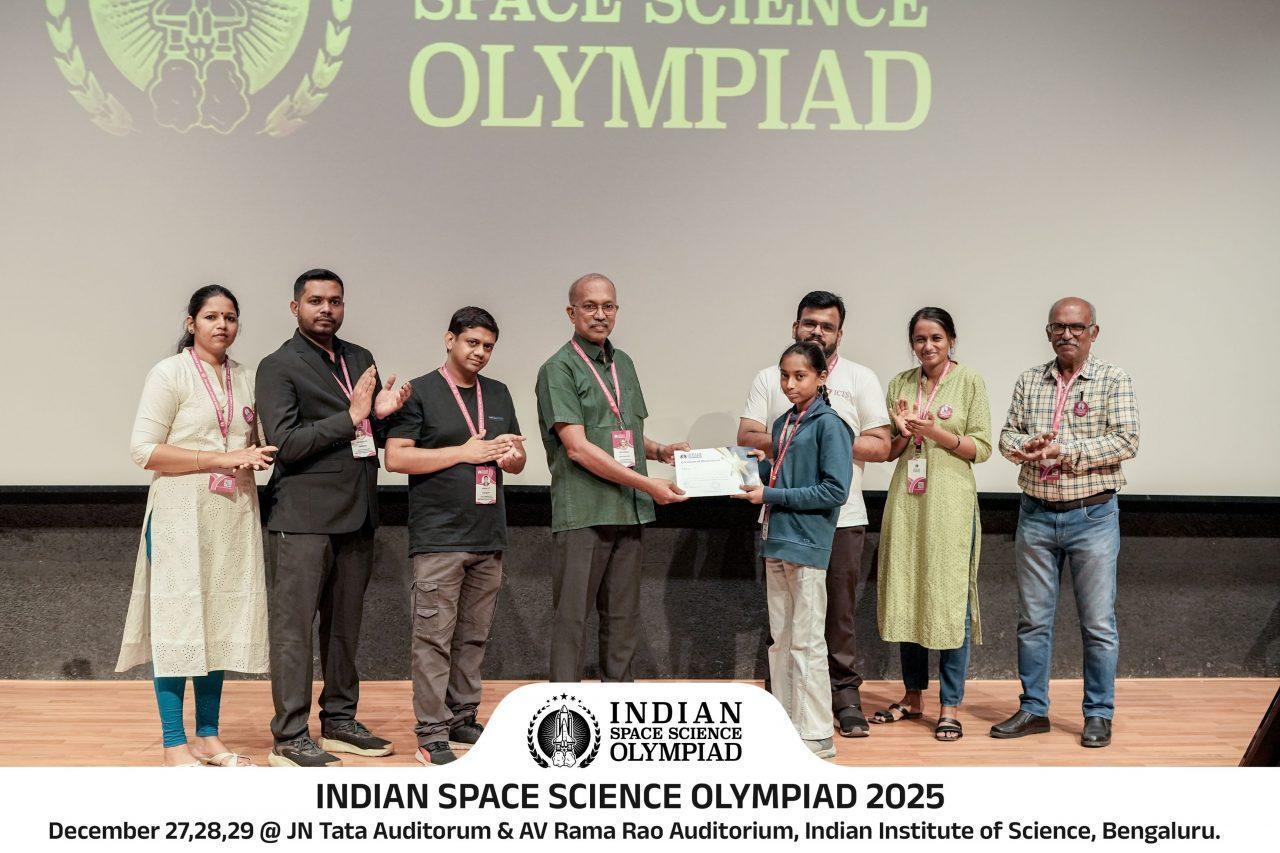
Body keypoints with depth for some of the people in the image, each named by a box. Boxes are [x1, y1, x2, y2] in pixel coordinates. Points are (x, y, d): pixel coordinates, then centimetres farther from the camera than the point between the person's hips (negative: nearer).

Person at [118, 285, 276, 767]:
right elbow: (144, 450, -10)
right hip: (181, 515, -5)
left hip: (233, 518, 5)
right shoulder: (170, 374, -3)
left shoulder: (245, 378, 12)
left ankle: (208, 737, 18)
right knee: (178, 622, -2)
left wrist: (254, 457, -3)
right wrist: (221, 458, -15)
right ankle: (174, 744, 6)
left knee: (220, 623, 9)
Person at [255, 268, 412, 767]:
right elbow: (284, 444, -13)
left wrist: (384, 413, -3)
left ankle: (339, 722, 24)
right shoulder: (278, 367, -4)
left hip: (356, 515, 7)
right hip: (304, 517, -6)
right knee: (294, 626, -3)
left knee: (345, 624, 13)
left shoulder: (361, 360, 15)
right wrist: (351, 417, -17)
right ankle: (289, 739, 2)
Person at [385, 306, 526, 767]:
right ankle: (432, 733, 1)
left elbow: (517, 461, 21)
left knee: (473, 637, 11)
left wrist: (512, 454, -4)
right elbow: (396, 457, -10)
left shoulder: (498, 394, 16)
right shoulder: (420, 392, -1)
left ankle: (462, 720, 20)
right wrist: (464, 452, -14)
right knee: (434, 637, -4)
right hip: (438, 536, -6)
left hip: (488, 536, 6)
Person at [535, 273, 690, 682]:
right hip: (582, 514, -7)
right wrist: (647, 484, -16)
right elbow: (578, 448, -15)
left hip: (629, 510, 7)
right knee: (572, 618, -2)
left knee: (623, 618, 12)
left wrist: (660, 450, 4)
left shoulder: (624, 363, 16)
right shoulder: (558, 369, -7)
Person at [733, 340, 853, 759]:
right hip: (776, 541, 8)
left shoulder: (829, 425, -10)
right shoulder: (783, 424, 13)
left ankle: (816, 736, 7)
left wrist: (771, 496, -15)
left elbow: (834, 490, -16)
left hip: (806, 545, -8)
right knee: (780, 641, 13)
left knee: (806, 643, -2)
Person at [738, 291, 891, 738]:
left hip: (842, 519, -1)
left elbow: (881, 446, 1)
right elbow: (747, 437, -1)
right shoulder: (769, 378, 9)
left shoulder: (861, 379, 7)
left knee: (839, 612, 1)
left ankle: (845, 695, 12)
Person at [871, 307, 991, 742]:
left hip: (949, 502, -4)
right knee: (905, 597, 8)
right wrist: (903, 433, -6)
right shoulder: (900, 384, 11)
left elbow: (982, 448, -2)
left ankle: (950, 706, 5)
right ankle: (913, 696, 22)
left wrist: (937, 432, -15)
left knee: (950, 600, -4)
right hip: (906, 501, 4)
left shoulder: (970, 381, 0)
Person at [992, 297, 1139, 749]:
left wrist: (1065, 450, -19)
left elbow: (1126, 440, -12)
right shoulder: (1029, 381, 10)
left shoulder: (1113, 380, -2)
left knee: (1098, 622, 3)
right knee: (1033, 618, 9)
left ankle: (1099, 715, 15)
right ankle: (1033, 709, 20)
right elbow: (1007, 434, 9)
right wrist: (1024, 446, -14)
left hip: (1092, 516, -3)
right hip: (1036, 515, 4)